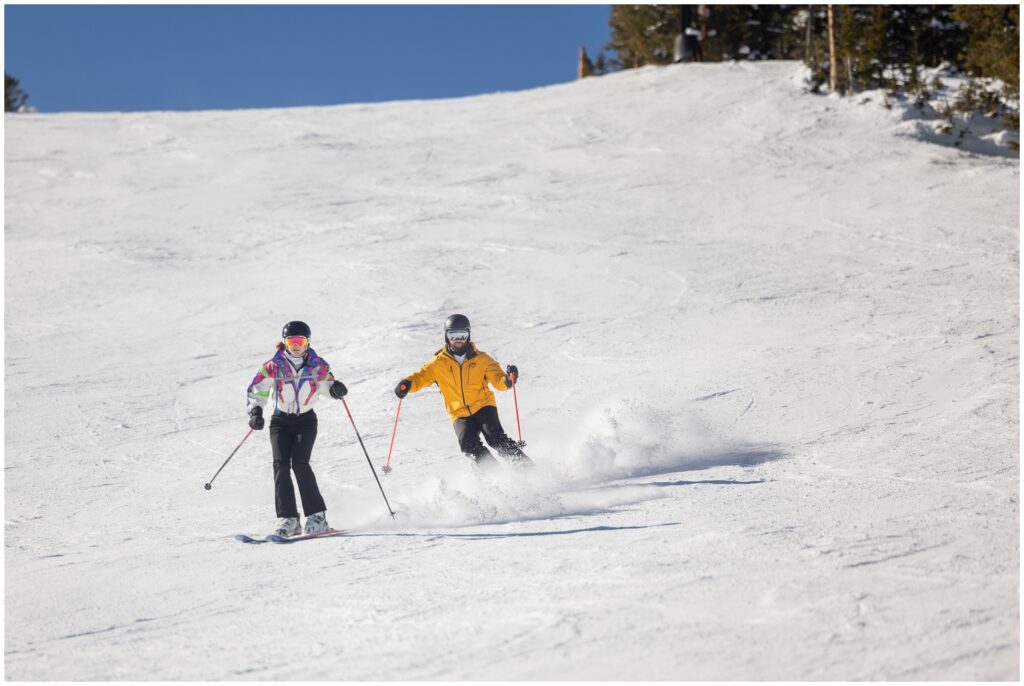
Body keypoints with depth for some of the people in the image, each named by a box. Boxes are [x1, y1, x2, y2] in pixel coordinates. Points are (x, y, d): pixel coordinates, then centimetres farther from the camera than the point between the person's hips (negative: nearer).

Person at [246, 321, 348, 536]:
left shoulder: (317, 365, -5)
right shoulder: (274, 366, -6)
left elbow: (328, 384, 9)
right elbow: (256, 390, 2)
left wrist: (337, 389, -15)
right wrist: (255, 411, -14)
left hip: (306, 421, -1)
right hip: (281, 422, 1)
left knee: (300, 463, -20)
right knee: (281, 464, -15)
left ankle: (317, 516, -15)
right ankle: (287, 519, -13)